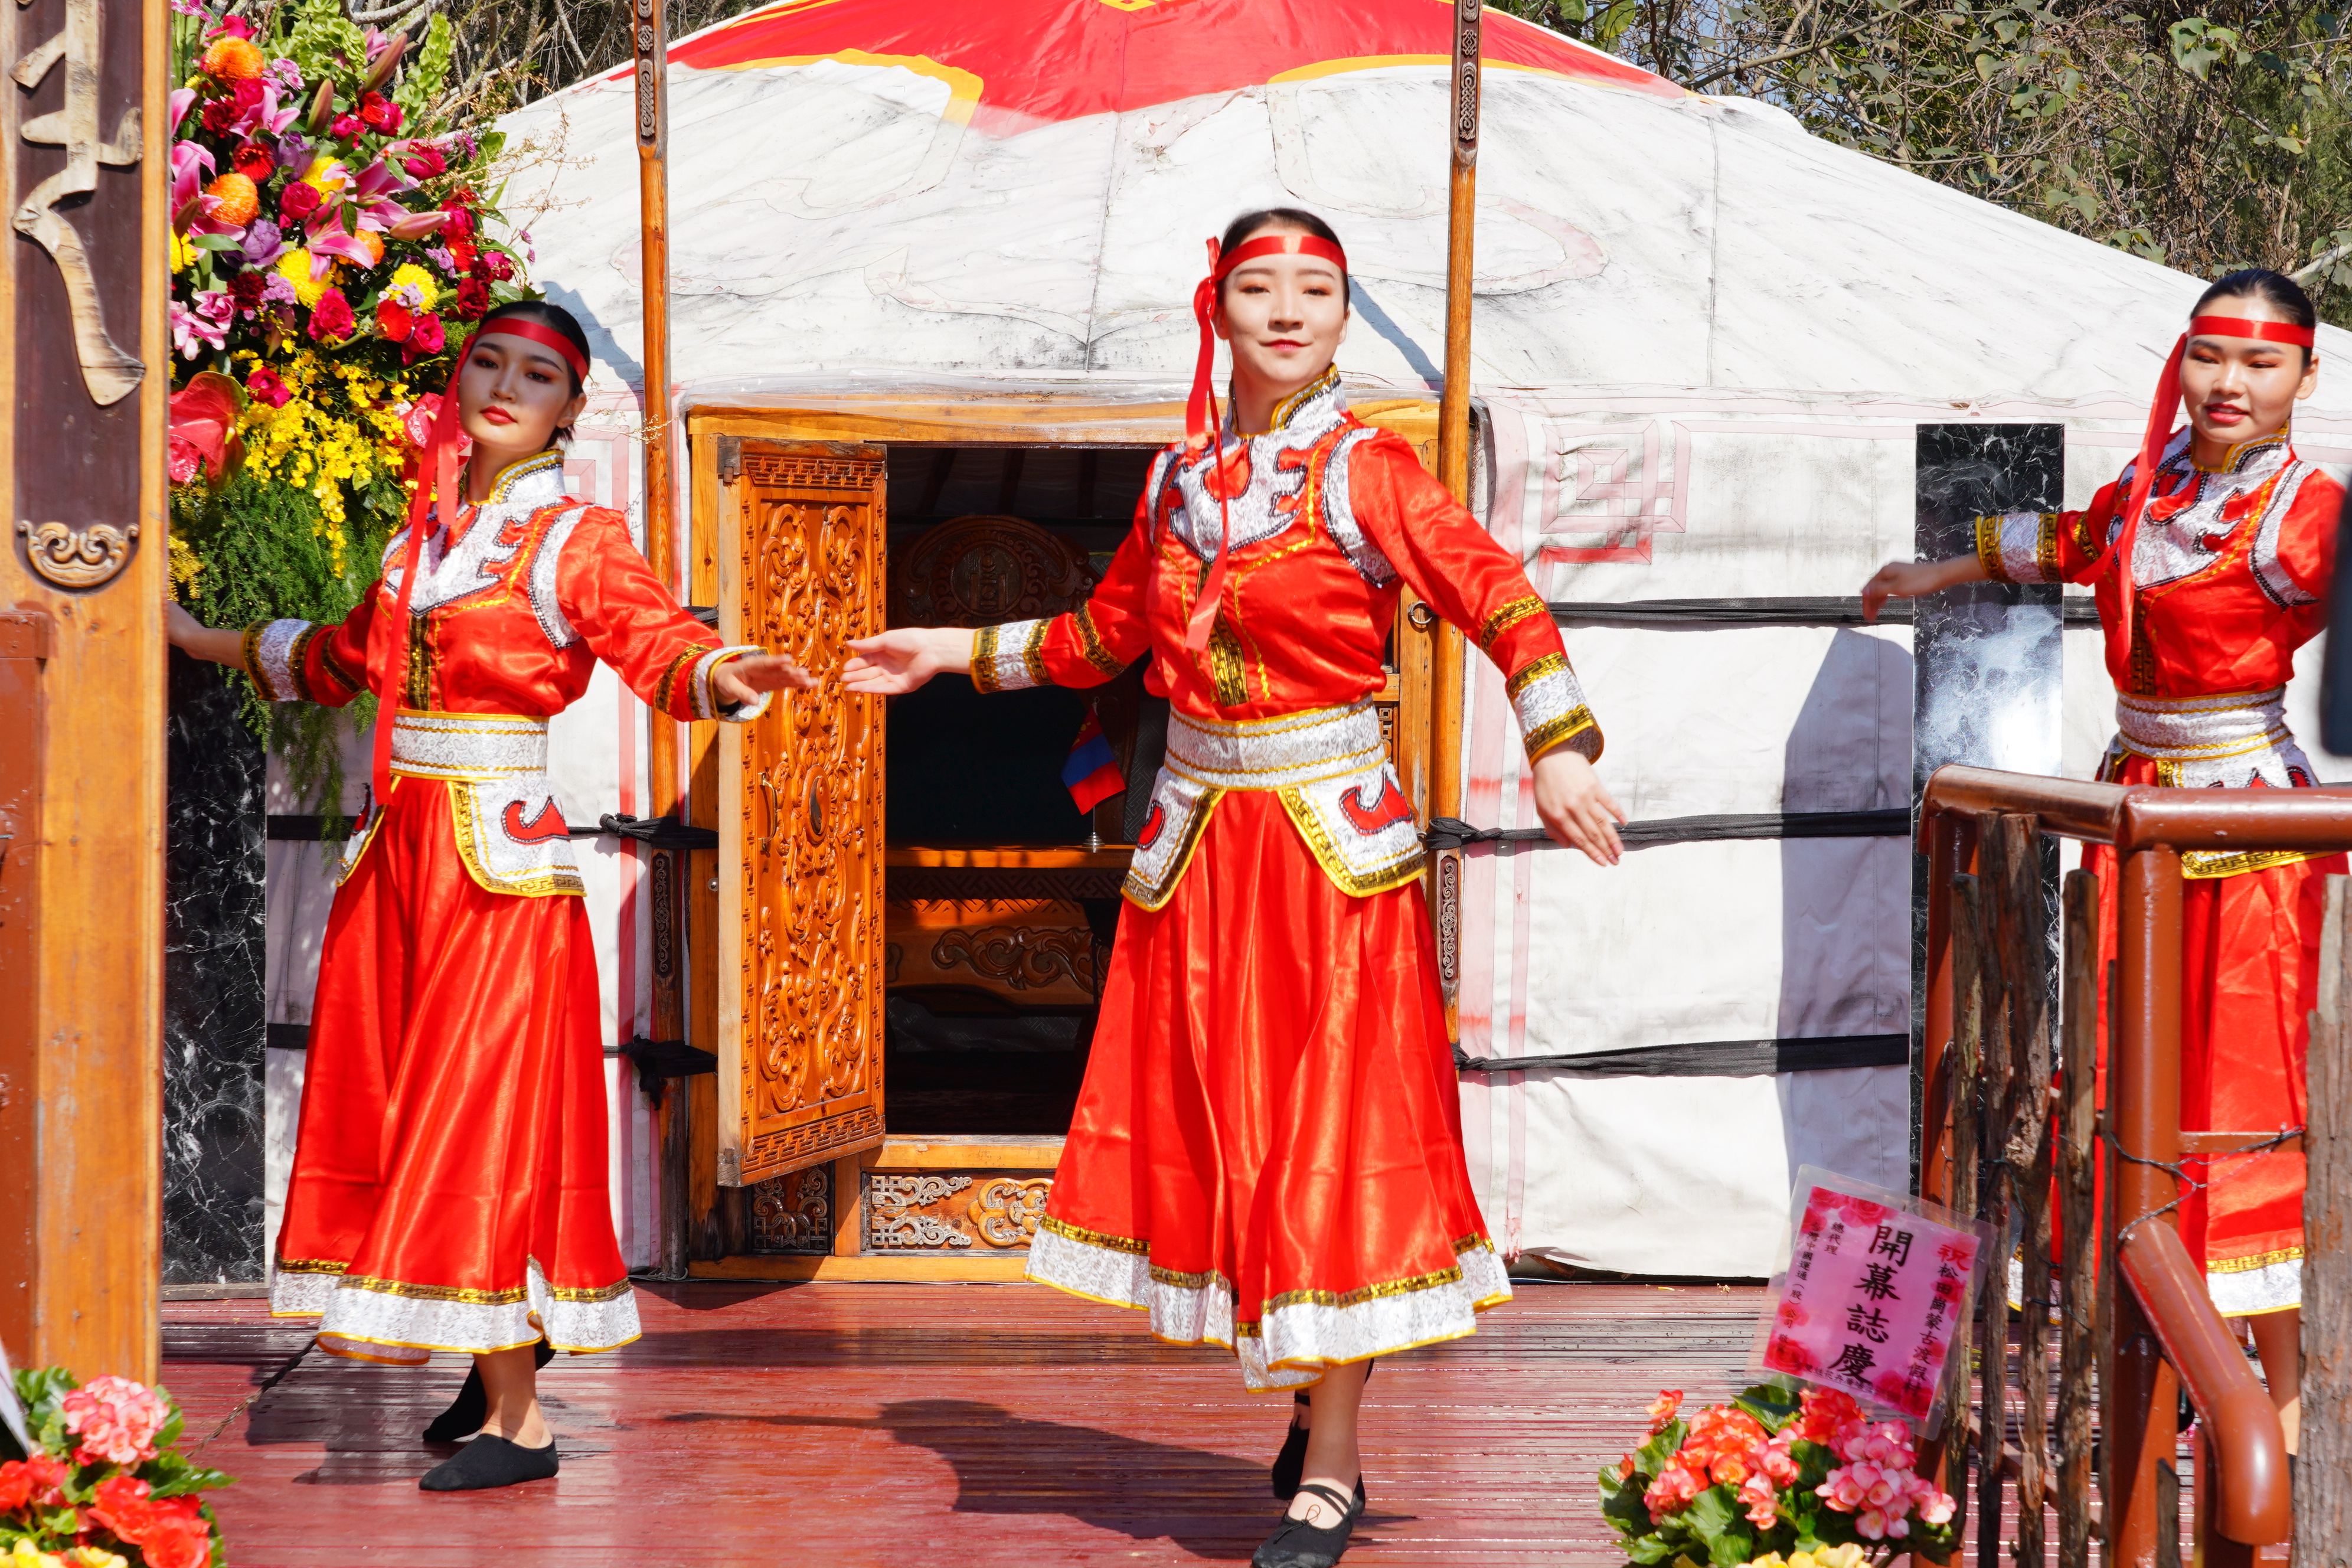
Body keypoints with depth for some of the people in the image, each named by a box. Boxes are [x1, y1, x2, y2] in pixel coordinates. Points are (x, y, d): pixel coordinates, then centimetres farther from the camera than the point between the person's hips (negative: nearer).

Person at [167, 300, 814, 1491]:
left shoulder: (577, 542, -5)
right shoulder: (425, 535, 14)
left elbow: (658, 643, -20)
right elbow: (349, 656, 29)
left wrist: (716, 677, -42)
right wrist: (210, 642, 36)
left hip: (499, 859, -7)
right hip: (399, 849, 7)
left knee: (479, 1123, -7)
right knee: (390, 1115, 9)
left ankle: (520, 1424, -3)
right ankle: (498, 1356, 23)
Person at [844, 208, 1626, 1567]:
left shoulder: (1367, 474, -7)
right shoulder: (1182, 480, 10)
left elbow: (1499, 597, -15)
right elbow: (1103, 636, 23)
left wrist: (1555, 750, -27)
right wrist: (954, 655, 26)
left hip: (1334, 841, -5)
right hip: (1198, 837, 5)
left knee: (1330, 1137, -3)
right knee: (1217, 1133, 7)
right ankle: (1319, 1408, 25)